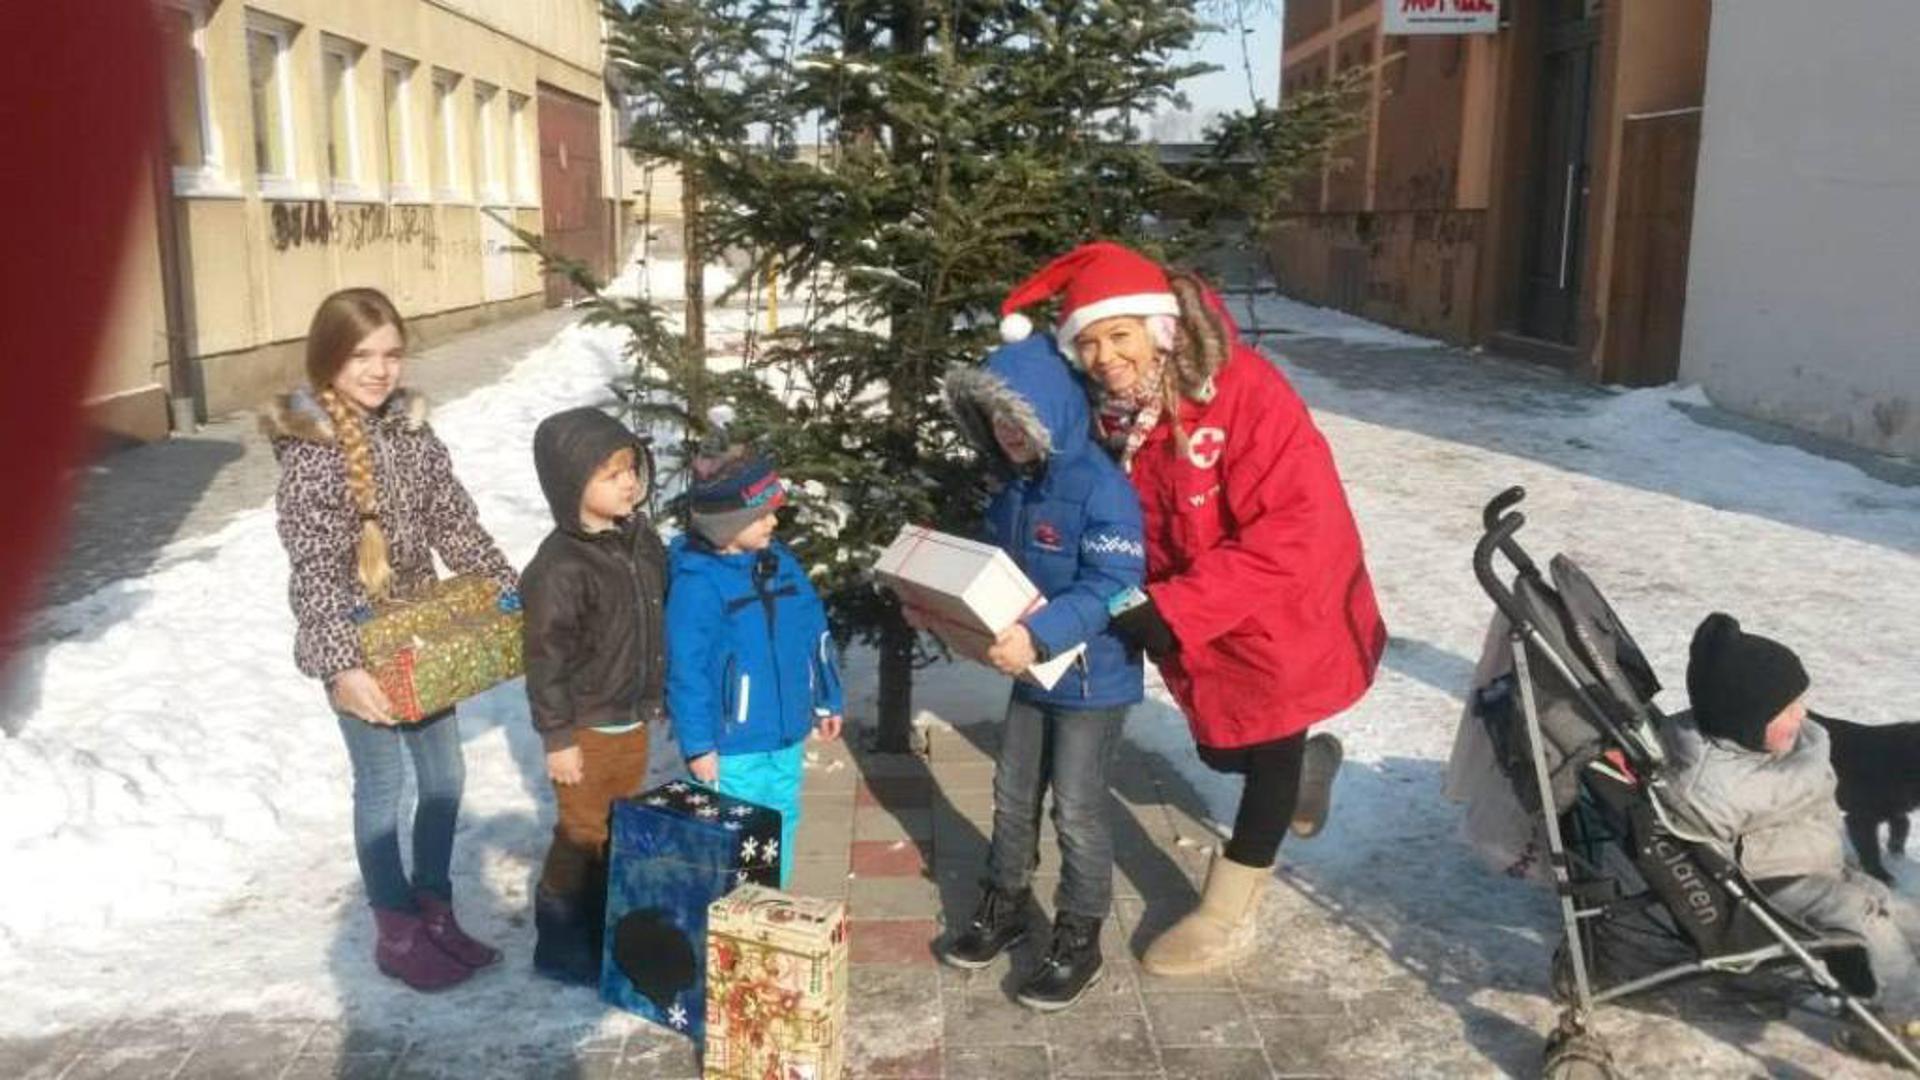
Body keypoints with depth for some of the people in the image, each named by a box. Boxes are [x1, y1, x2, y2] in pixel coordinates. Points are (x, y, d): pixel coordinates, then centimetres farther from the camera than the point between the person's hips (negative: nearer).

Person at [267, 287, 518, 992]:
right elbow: (314, 570, -23)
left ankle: (436, 911, 32)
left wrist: (513, 596, 2)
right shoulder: (309, 453, -18)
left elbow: (457, 525, 7)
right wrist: (342, 665, -32)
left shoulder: (411, 431, 1)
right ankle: (397, 935, 22)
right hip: (357, 644, -6)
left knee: (444, 774, 14)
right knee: (382, 784, 5)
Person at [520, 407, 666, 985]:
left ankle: (609, 929, 39)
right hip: (586, 729, -7)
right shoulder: (558, 569, -24)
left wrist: (653, 696, 17)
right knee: (583, 836, 7)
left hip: (633, 721, 7)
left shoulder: (641, 536, -1)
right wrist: (558, 738, -17)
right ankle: (561, 946, 25)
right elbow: (547, 660, -20)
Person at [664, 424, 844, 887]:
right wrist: (697, 745, -17)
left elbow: (815, 634, 11)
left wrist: (826, 700, 14)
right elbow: (686, 670, -19)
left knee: (781, 827, 22)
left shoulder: (780, 562, 1)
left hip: (786, 737, 7)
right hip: (730, 749, -7)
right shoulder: (696, 583, -21)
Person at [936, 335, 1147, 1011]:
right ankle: (1006, 904, 38)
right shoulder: (1014, 483, 4)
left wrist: (1041, 636, -39)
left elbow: (1113, 586, -30)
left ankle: (1079, 939, 21)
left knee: (1077, 811, 4)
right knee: (1013, 794, 19)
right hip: (1031, 670, 8)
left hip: (1093, 677, -8)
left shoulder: (1101, 487, -24)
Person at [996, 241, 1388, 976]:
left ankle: (1227, 919, 29)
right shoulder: (1109, 415, -10)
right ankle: (1307, 763, 53)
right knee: (1221, 747, 19)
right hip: (1192, 621, 6)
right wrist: (1140, 608, -16)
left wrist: (1172, 611, -33)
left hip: (1283, 609, -6)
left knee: (1269, 750, 11)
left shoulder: (1244, 390, -30)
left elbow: (1292, 531, -32)